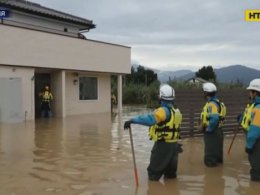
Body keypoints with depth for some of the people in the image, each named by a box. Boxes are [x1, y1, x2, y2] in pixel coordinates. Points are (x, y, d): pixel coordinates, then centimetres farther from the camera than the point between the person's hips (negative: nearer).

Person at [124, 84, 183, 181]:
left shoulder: (164, 110, -19)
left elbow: (149, 119, -36)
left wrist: (132, 120, -38)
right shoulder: (176, 111, 10)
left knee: (154, 173, 4)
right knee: (170, 173, 21)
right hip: (173, 144, 9)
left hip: (163, 145, -9)